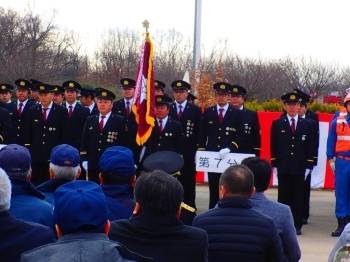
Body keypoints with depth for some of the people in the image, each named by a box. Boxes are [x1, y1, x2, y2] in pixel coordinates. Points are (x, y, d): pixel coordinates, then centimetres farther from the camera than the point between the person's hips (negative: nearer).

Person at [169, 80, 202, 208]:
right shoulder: (168, 109, 8)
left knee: (188, 186, 1)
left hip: (188, 154, -1)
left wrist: (198, 151, -4)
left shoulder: (195, 110, 5)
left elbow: (199, 133, 4)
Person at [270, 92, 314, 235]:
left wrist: (308, 166, 0)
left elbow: (310, 147, 6)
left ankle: (297, 225, 7)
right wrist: (274, 164, -1)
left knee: (298, 197, 2)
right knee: (283, 196, 1)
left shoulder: (307, 125, 7)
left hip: (299, 167, 0)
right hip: (283, 166, 0)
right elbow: (273, 146, 5)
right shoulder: (277, 124, 6)